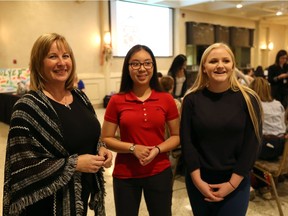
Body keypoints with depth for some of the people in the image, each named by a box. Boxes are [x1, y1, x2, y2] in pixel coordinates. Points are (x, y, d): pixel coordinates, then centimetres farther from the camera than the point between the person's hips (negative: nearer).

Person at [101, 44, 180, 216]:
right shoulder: (117, 101, -6)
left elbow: (177, 136, 2)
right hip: (125, 175, 0)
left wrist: (157, 149, -15)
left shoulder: (166, 99, -4)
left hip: (160, 173, 1)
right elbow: (106, 139, -3)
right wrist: (133, 148, -17)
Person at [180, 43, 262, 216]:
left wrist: (233, 183, -10)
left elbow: (252, 144, -8)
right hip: (198, 181, 1)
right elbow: (187, 141, -6)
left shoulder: (248, 99, -7)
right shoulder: (192, 99, -5)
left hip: (236, 183, -1)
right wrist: (197, 180, -11)